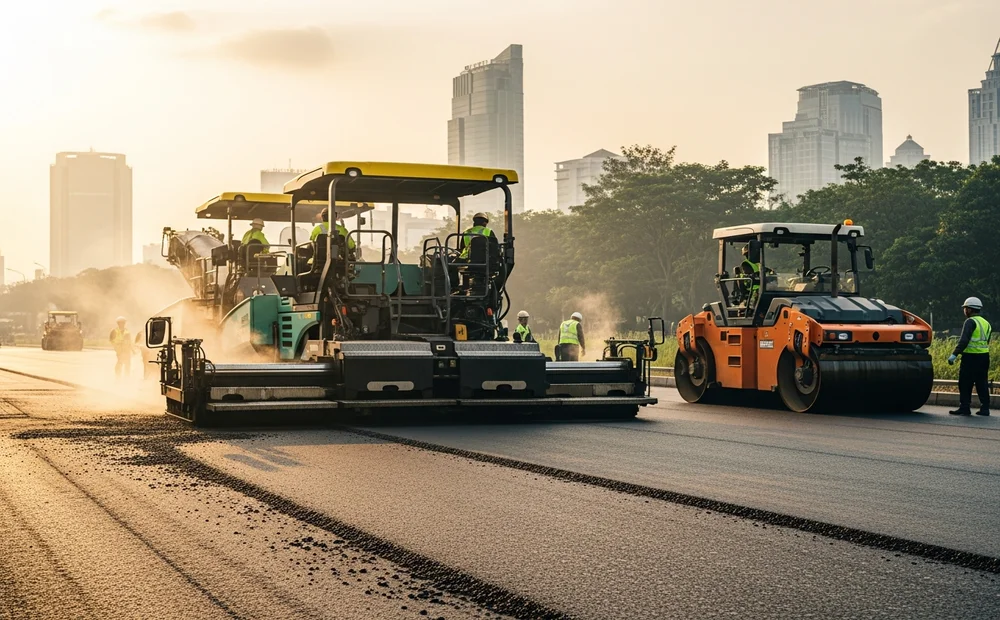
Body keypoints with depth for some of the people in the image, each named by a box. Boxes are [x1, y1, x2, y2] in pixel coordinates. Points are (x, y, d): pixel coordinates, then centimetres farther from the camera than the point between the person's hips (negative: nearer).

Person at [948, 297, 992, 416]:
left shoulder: (971, 322, -11)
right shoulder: (986, 323, 17)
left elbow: (964, 340, -21)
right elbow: (986, 341, 19)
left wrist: (954, 354, -24)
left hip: (971, 357, -8)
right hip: (984, 356, 8)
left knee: (965, 384, -2)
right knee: (982, 384, 11)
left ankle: (964, 408, -3)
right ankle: (985, 408, 10)